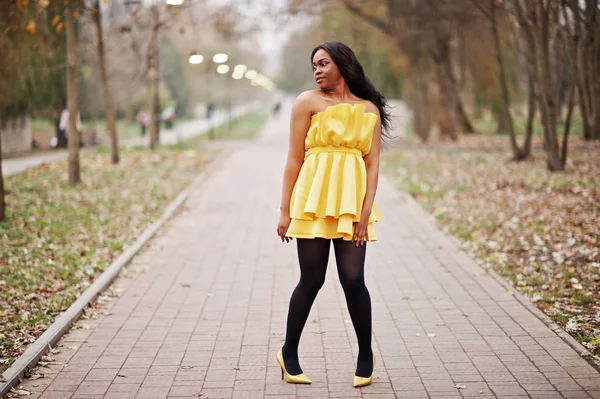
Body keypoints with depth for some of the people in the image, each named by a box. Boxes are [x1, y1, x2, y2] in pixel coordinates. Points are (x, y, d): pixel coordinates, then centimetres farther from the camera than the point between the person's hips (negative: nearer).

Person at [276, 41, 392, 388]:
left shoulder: (370, 110, 10)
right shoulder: (309, 102, 4)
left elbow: (373, 164, 5)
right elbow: (294, 158, 0)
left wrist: (366, 211, -6)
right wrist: (286, 210, -4)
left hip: (351, 202, 2)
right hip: (314, 199, -1)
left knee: (353, 279, -3)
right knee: (312, 280, 0)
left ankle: (366, 355, 16)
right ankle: (289, 353, 18)